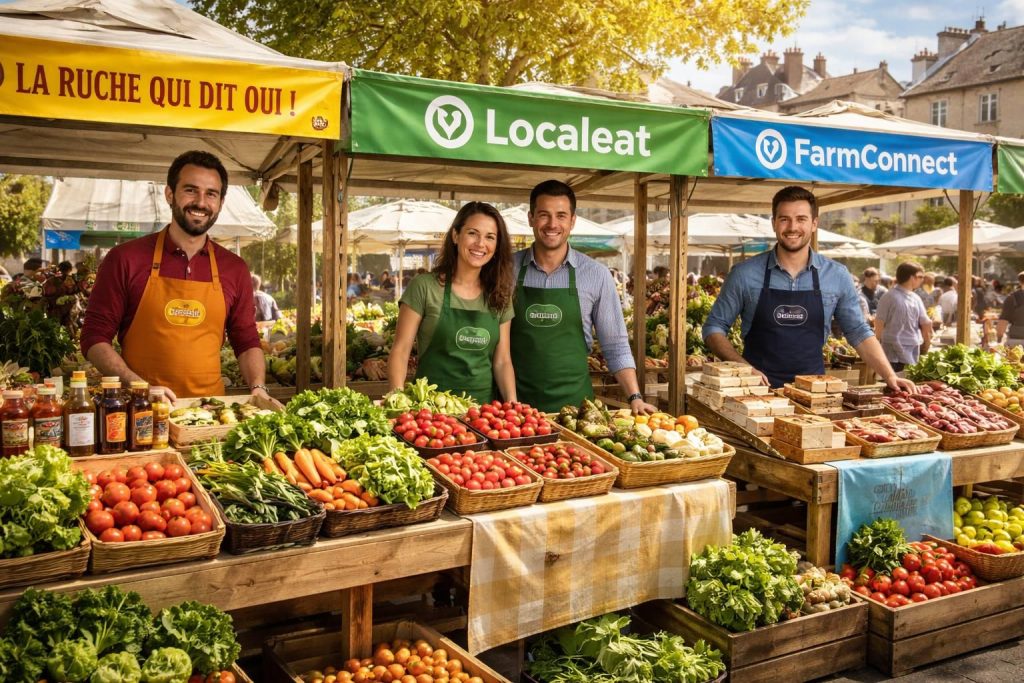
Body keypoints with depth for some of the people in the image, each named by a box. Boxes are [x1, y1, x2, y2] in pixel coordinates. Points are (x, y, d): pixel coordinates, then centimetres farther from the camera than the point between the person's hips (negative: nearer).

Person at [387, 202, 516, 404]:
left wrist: (512, 406, -4)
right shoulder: (424, 286, -1)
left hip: (483, 406, 5)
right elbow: (400, 351, -2)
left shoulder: (500, 296, 11)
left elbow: (502, 361, 12)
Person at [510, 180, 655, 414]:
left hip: (573, 401, 0)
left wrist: (635, 397, -7)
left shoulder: (596, 275, -2)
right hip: (517, 401, 0)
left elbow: (615, 346, 2)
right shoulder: (509, 268, -1)